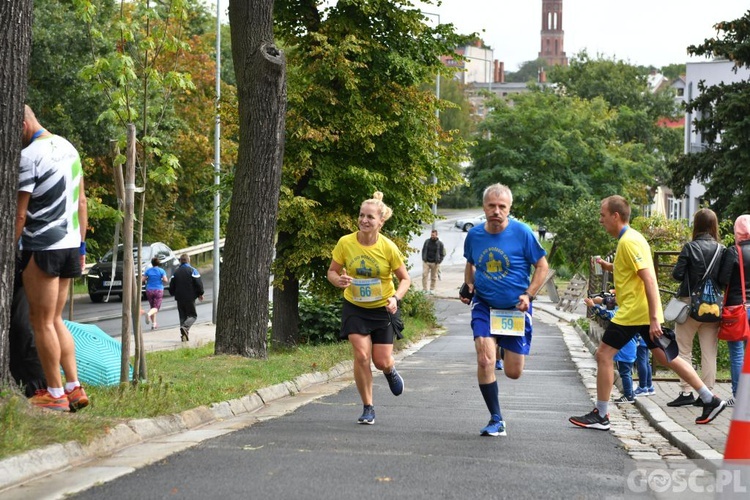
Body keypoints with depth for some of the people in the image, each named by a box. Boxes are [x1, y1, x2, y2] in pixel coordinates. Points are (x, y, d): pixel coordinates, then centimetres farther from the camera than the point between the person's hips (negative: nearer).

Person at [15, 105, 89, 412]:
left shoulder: (28, 156, -13)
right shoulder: (68, 148, 12)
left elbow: (20, 214, -14)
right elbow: (82, 202, 15)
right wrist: (81, 245, 20)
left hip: (42, 248, -8)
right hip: (70, 245, 8)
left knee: (42, 322, 0)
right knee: (54, 320, 15)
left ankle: (55, 395, 2)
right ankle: (74, 389, 11)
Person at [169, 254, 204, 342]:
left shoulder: (176, 272, 6)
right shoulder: (192, 270, -6)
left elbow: (171, 285, 8)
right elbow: (199, 283, -10)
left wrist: (173, 294, 26)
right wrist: (200, 294, 4)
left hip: (179, 298, 4)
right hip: (190, 298, -4)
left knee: (182, 316, 12)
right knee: (193, 315, 4)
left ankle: (183, 335, 5)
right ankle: (185, 327, -23)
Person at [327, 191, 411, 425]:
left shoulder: (388, 247, -15)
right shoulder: (345, 243, -12)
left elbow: (405, 279, -4)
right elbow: (332, 272, 0)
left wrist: (395, 297, -23)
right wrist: (338, 280, -23)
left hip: (383, 309, -1)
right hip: (355, 308, 1)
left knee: (382, 362, -1)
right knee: (361, 356, -13)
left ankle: (390, 370, 40)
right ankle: (367, 408, 4)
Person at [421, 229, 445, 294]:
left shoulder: (440, 244, -1)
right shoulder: (427, 241, 6)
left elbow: (442, 254, 2)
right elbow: (423, 250, 15)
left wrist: (438, 261, -9)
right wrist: (423, 259, 2)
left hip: (435, 263, -1)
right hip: (426, 262, 1)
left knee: (433, 277, 6)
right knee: (424, 275, -10)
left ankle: (432, 289, 18)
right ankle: (425, 289, -6)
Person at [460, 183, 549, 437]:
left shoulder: (522, 233, -12)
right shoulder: (474, 235, -2)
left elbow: (542, 265, -2)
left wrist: (528, 295, -13)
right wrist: (469, 286, 0)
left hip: (516, 308, -1)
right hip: (484, 305, 1)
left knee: (513, 373, 4)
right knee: (485, 360, -17)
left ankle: (506, 349, 44)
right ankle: (496, 421, -3)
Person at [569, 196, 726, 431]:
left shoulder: (629, 241, -17)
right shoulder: (628, 238, 13)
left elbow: (649, 280, -23)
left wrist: (653, 319, -26)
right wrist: (609, 267, 15)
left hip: (634, 312, -10)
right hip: (644, 312, 10)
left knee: (604, 355, -3)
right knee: (666, 356, 14)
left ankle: (600, 416, 3)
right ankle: (710, 400, 17)